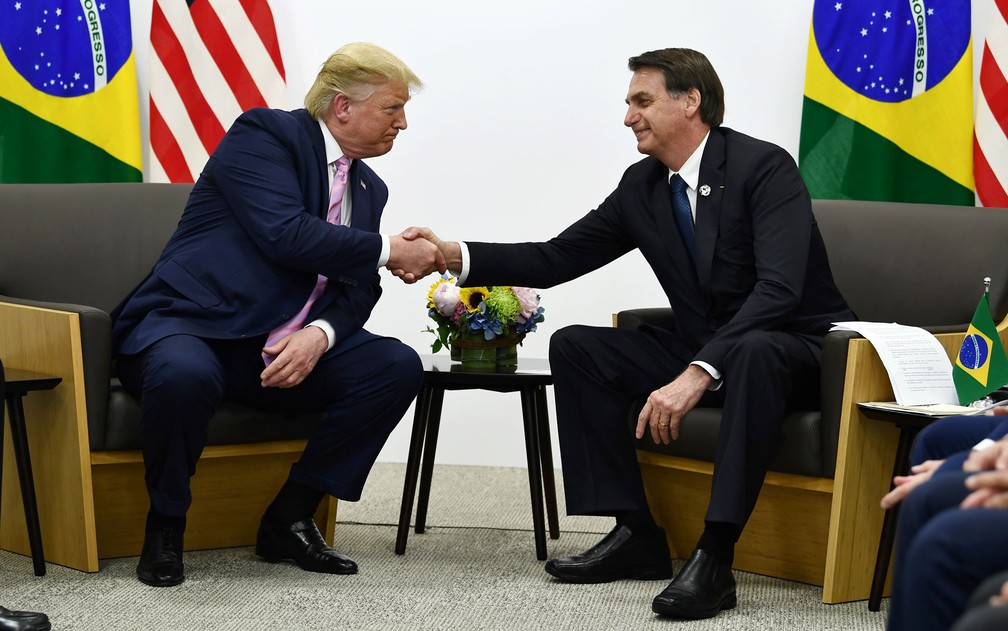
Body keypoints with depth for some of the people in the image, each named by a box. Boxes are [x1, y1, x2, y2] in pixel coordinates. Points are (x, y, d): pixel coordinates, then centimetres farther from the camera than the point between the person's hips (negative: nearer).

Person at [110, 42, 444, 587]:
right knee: (183, 374, -41)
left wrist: (319, 335, -15)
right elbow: (285, 234, -23)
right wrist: (388, 251, -15)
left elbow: (358, 290, 8)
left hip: (287, 349, 7)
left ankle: (289, 518, -4)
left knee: (398, 366, -14)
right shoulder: (264, 134, -8)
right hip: (188, 328, -7)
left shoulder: (369, 188, 15)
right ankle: (165, 524, -12)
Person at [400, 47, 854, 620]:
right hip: (702, 350, 7)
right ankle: (636, 535, -8)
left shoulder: (764, 167, -17)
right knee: (574, 346, -6)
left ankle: (714, 557, -39)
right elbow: (557, 258, 5)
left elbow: (780, 287, -29)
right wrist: (456, 255, -9)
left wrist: (698, 374, -38)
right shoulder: (642, 186, 4)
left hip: (793, 350, -7)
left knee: (754, 352, -41)